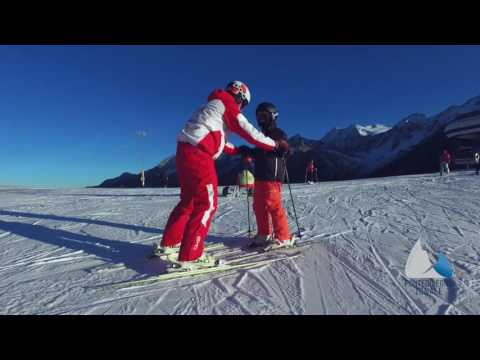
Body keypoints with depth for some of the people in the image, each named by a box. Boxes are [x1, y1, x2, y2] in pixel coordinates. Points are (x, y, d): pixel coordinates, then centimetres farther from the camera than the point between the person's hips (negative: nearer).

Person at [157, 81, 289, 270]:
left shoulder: (212, 106, 29)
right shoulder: (227, 105, 1)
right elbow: (249, 132, -4)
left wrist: (238, 151, 28)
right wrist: (276, 145, 6)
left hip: (185, 151, 10)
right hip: (198, 155, -10)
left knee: (189, 200, 18)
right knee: (207, 204, -6)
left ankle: (169, 244, 27)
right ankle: (190, 257, -7)